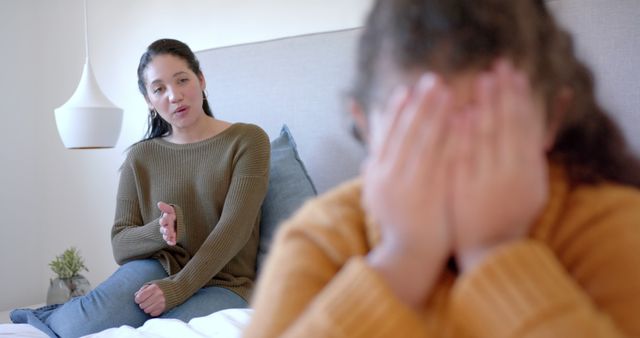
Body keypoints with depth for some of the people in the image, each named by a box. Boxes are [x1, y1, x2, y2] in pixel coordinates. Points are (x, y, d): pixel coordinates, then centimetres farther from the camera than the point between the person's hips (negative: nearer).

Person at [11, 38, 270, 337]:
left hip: (221, 283, -1)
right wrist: (159, 231, -21)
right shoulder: (141, 157, 5)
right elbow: (120, 245, 2)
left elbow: (234, 229, -13)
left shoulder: (247, 141, -4)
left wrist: (178, 288, -22)